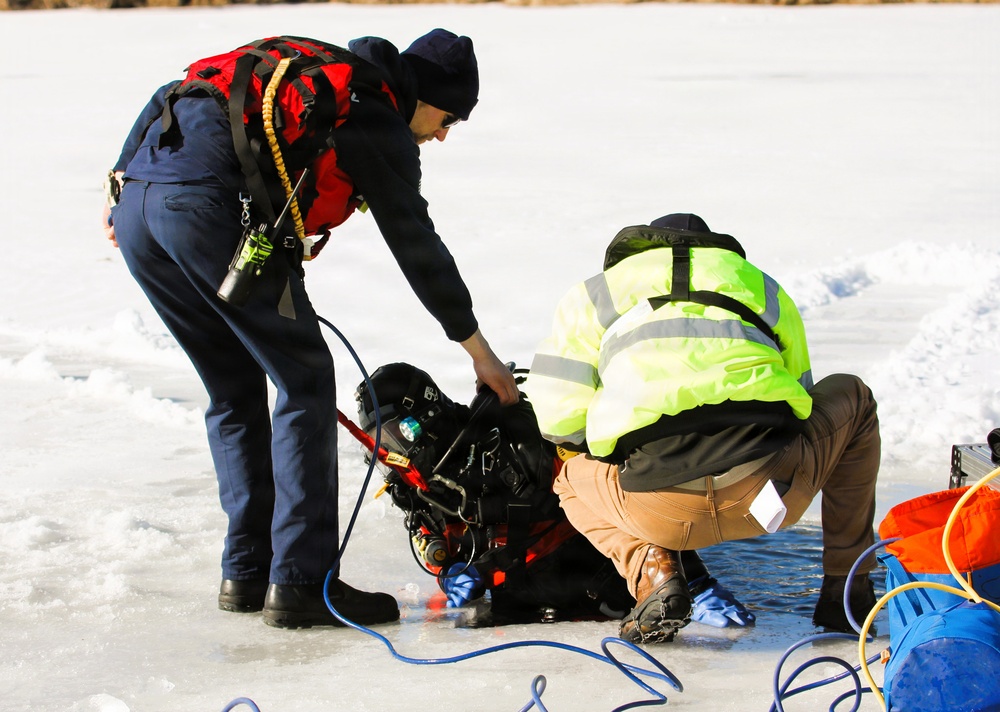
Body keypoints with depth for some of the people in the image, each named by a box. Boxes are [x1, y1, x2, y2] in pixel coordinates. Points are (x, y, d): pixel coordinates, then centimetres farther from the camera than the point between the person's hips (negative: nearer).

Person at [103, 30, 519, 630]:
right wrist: (478, 347, 20)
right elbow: (417, 247, 11)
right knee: (305, 383, 2)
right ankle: (299, 581, 0)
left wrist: (124, 182, 21)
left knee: (235, 390, 19)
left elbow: (166, 99, 25)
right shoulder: (380, 121, 8)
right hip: (210, 208, -8)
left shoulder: (302, 68, 30)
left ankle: (247, 571, 21)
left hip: (135, 204, 9)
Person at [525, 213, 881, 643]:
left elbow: (558, 416, 13)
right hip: (774, 492, 1)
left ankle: (652, 569, 6)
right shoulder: (759, 285, 27)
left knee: (573, 481, 37)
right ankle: (846, 590, 29)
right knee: (851, 398, 35)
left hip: (659, 511, -1)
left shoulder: (595, 294, 22)